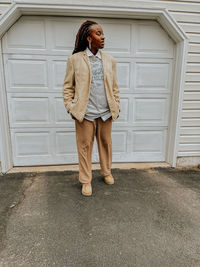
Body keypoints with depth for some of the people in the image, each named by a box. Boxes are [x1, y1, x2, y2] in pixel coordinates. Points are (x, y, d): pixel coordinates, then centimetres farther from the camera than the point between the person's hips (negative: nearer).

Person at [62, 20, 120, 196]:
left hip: (106, 113, 3)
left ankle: (107, 172, 36)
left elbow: (114, 87, 13)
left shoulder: (110, 60, 10)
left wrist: (117, 107, 7)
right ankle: (86, 180, 23)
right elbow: (68, 87, 3)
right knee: (85, 147, 5)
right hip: (85, 114, -3)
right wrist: (71, 108, -5)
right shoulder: (75, 59, 1)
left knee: (106, 144, 14)